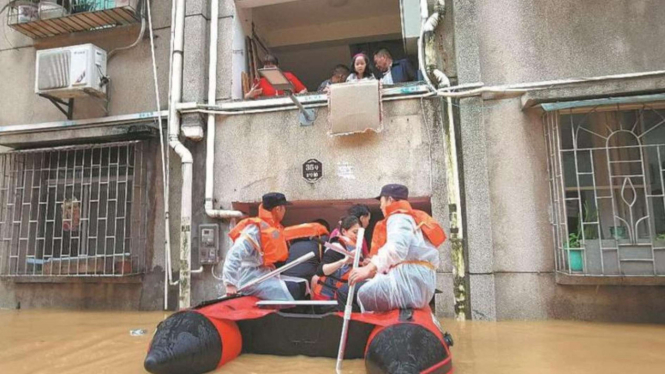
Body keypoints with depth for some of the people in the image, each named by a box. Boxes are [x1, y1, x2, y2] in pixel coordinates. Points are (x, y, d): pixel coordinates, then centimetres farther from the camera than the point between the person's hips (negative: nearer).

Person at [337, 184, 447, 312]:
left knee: (345, 292, -15)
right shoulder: (414, 218, 29)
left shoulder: (399, 217, -1)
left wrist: (369, 268, -31)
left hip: (408, 281, -10)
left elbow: (397, 248, -22)